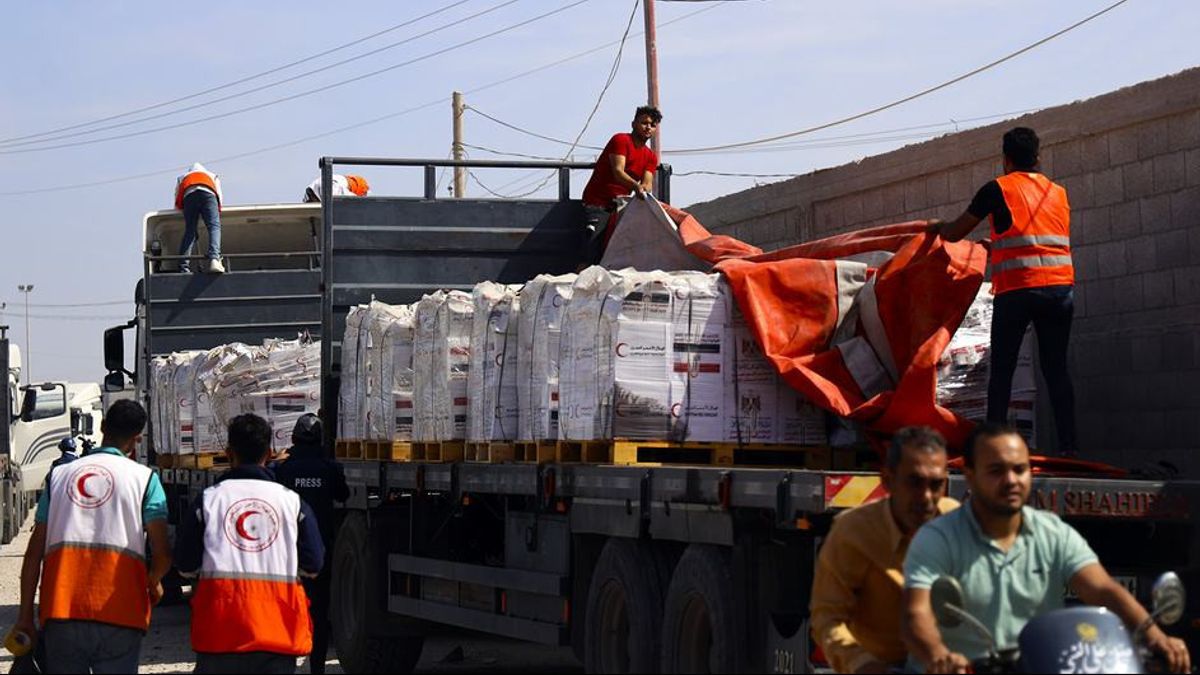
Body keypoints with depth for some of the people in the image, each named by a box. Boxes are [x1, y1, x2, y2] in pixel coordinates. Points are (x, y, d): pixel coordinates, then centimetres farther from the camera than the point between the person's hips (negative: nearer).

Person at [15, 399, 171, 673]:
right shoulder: (144, 478, 4)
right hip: (120, 617, -3)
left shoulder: (59, 475, 14)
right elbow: (162, 553, -3)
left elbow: (34, 552, 10)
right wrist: (154, 583, 19)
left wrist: (25, 617, 12)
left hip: (61, 612, 3)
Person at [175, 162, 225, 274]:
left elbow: (177, 204, 31)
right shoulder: (212, 176, 41)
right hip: (208, 193, -1)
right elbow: (219, 196, 27)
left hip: (189, 194, 1)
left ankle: (183, 266, -13)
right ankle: (214, 259, -36)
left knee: (189, 231, 1)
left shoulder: (182, 178, 42)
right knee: (214, 227, -11)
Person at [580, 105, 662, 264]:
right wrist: (636, 186, -42)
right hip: (597, 203, -7)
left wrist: (645, 190, -28)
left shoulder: (651, 157, 12)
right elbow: (618, 172, -23)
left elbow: (647, 184, -2)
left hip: (620, 205, 7)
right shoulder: (621, 140, -9)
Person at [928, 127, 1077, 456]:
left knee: (1002, 369, 2)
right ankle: (1068, 445, -1)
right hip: (1060, 286, 4)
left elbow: (954, 234, 10)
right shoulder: (1058, 192, 17)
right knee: (1056, 368, 6)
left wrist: (937, 227, 34)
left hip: (1016, 289, -4)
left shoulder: (998, 189, 4)